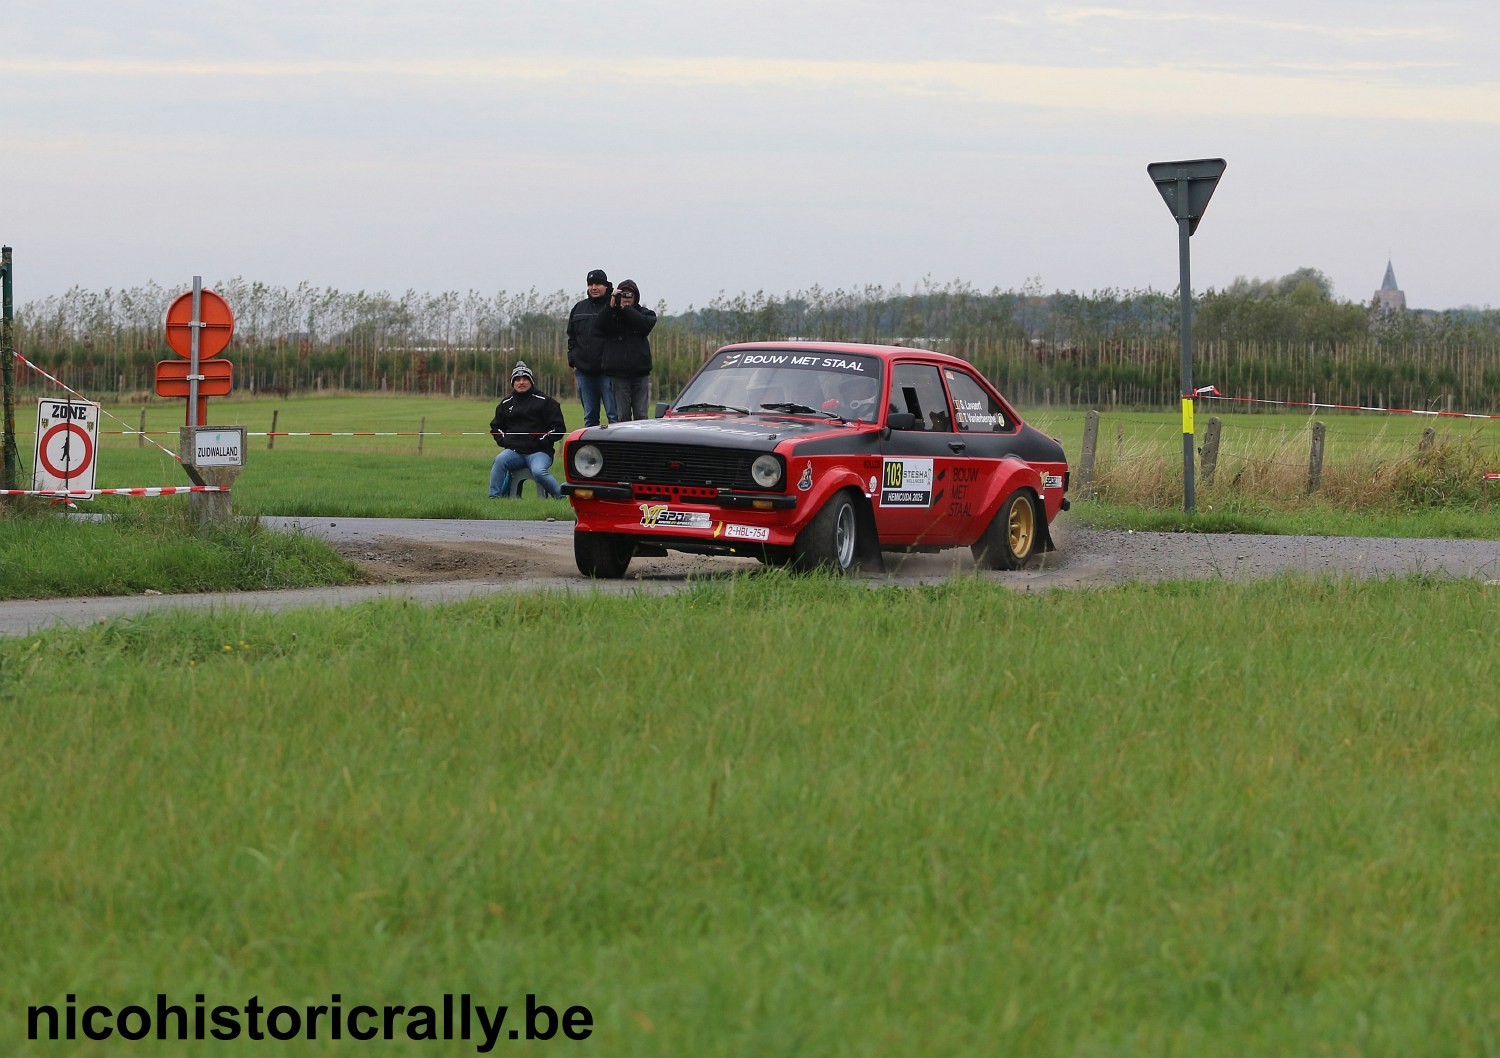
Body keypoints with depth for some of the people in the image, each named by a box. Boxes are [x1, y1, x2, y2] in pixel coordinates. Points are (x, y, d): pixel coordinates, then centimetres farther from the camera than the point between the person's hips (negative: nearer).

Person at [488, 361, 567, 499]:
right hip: (513, 450, 3)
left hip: (538, 451, -3)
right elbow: (496, 426, 30)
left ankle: (559, 497, -12)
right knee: (500, 460, -29)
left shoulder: (545, 402, 6)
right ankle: (494, 496, -27)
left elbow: (558, 428, 3)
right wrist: (503, 440, 10)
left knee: (538, 471, -33)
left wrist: (542, 441, -7)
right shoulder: (506, 404, 19)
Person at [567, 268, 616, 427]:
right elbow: (572, 337, 20)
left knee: (614, 414, -7)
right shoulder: (579, 308, 16)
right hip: (584, 371, 6)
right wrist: (573, 361, 11)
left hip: (606, 371, -6)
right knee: (590, 416, 10)